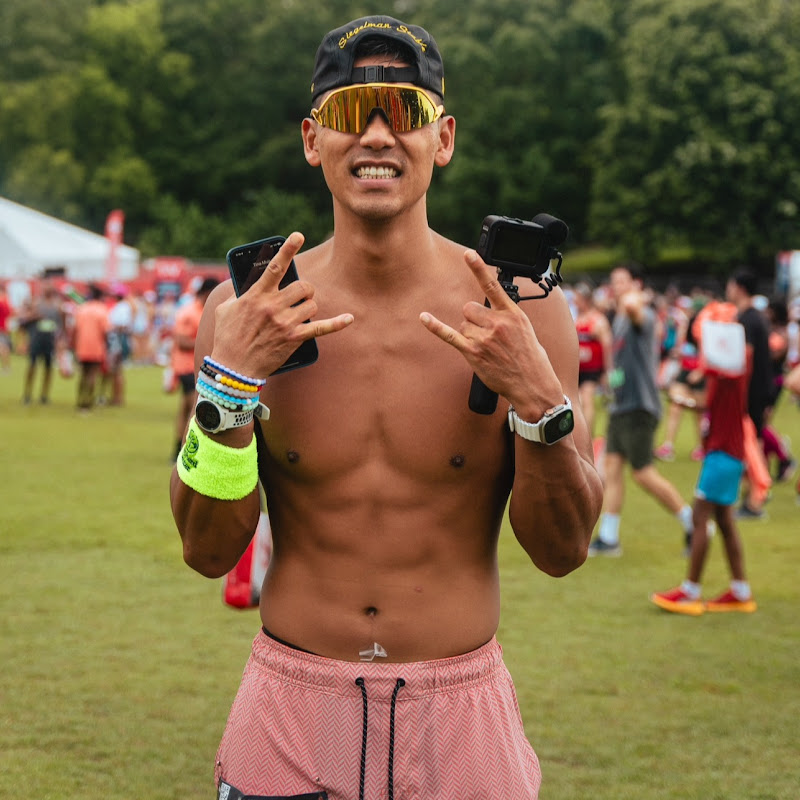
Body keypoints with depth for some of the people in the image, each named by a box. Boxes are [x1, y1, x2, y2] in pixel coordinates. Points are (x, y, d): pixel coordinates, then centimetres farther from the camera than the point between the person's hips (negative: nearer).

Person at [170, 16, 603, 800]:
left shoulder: (520, 313, -7)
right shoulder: (245, 312, -5)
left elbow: (562, 551, -6)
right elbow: (208, 551, -6)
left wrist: (541, 399, -22)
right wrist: (229, 381, -19)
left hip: (461, 717, 0)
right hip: (290, 724, 1)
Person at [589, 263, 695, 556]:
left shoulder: (643, 315, -13)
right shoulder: (618, 320, 16)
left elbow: (632, 306, -40)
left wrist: (633, 300, -22)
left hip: (639, 407, -9)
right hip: (619, 406, 9)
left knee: (643, 473, -6)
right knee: (611, 468, 4)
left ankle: (691, 522, 9)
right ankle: (608, 538, 7)